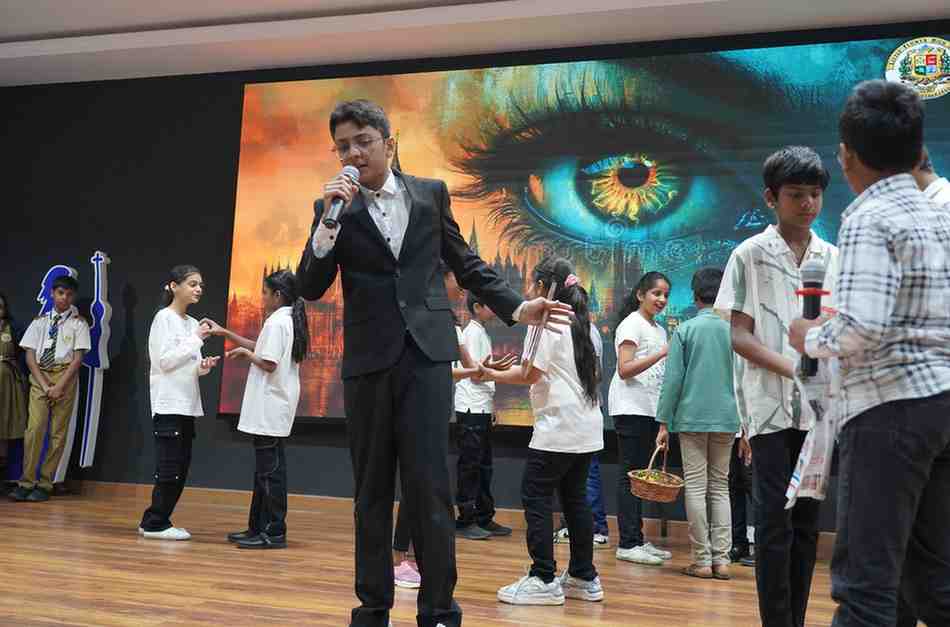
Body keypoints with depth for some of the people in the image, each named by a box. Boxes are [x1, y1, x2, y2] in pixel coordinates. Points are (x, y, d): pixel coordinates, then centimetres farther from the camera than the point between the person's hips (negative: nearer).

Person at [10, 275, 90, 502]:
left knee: (58, 432, -1)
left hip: (65, 376, -1)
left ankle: (44, 484, 5)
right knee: (34, 428, -9)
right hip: (39, 376, 1)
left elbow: (78, 358, -4)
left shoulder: (78, 323, 3)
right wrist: (44, 385, -7)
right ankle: (27, 482, -4)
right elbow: (30, 356, 5)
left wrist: (59, 386, -12)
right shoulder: (39, 322, 10)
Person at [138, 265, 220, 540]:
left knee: (180, 469, 7)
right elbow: (165, 361, -14)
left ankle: (156, 521, 14)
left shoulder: (192, 323, 14)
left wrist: (203, 366, -3)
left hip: (187, 404, 7)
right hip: (168, 404, -7)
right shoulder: (164, 318, -6)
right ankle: (154, 523, 2)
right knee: (170, 467, -7)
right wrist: (197, 339, -16)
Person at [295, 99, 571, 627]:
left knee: (429, 485, -6)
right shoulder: (335, 207, 6)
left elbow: (465, 262, 16)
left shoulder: (431, 193, 8)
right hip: (368, 359, 1)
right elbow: (311, 288, -2)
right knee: (372, 490, 8)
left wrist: (516, 307, 6)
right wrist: (330, 219, -13)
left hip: (426, 353, -1)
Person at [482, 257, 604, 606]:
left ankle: (544, 580, -5)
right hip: (587, 426, 9)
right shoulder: (578, 321, 18)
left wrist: (491, 374, -2)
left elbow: (530, 374, -14)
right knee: (574, 497, 12)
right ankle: (584, 577, 15)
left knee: (536, 496, -4)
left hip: (558, 426, -9)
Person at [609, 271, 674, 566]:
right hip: (631, 408, -8)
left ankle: (637, 540, 13)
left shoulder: (659, 330, 19)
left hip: (650, 409, 8)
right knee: (630, 475, -7)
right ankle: (628, 544, -5)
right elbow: (624, 370, -16)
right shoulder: (632, 324, -6)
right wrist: (662, 354, -22)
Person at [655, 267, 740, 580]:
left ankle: (702, 560, 4)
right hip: (727, 419, 3)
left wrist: (664, 423, -1)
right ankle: (721, 560, 8)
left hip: (692, 417, -2)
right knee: (720, 487, 10)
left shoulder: (686, 330, -3)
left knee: (696, 487, 3)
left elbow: (673, 379, -6)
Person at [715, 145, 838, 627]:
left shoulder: (834, 258, 10)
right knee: (775, 520, -4)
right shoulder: (750, 255, -1)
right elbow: (739, 336, -5)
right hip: (770, 406, -4)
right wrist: (792, 368, -17)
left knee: (807, 520, 9)